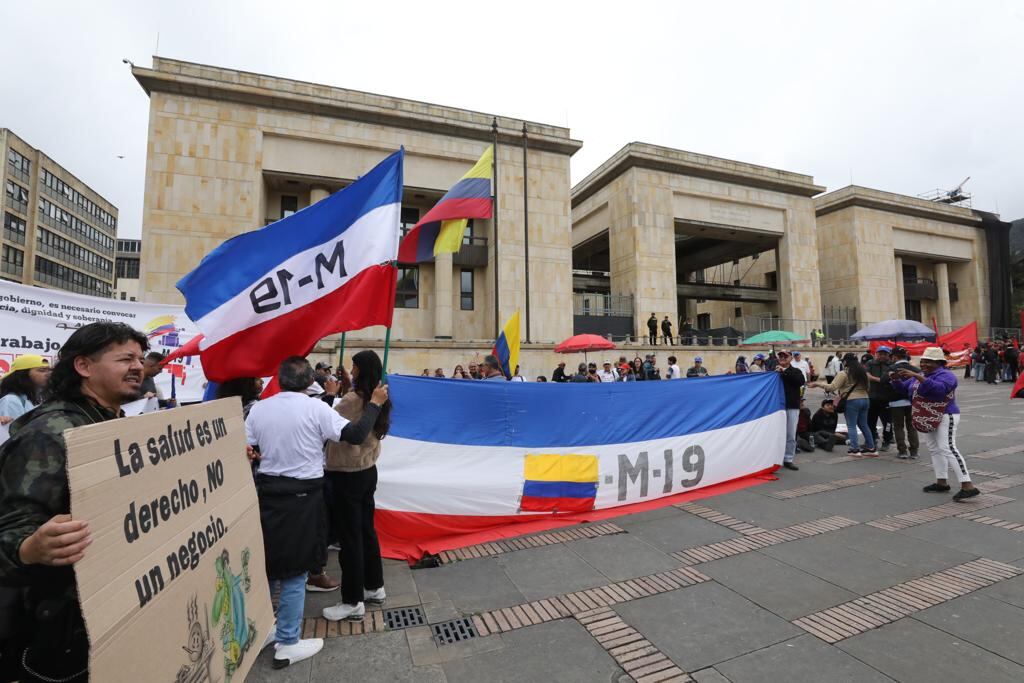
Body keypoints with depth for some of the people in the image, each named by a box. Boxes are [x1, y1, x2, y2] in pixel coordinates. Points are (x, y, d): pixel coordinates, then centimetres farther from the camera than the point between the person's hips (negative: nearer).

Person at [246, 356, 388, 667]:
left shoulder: (258, 409, 0)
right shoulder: (315, 408, -14)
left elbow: (246, 451, 4)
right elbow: (356, 435, -15)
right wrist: (374, 403, -6)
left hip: (266, 492, 5)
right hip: (301, 496, -5)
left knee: (267, 564, 22)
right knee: (294, 571, 8)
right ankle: (287, 644, 20)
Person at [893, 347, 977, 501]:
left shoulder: (945, 375, -13)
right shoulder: (919, 376, 11)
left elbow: (939, 388, -33)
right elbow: (903, 389, 12)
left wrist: (917, 376, -38)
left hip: (944, 417, -8)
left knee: (948, 449, -16)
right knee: (935, 450, 12)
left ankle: (968, 486, -16)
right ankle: (942, 482, 21)